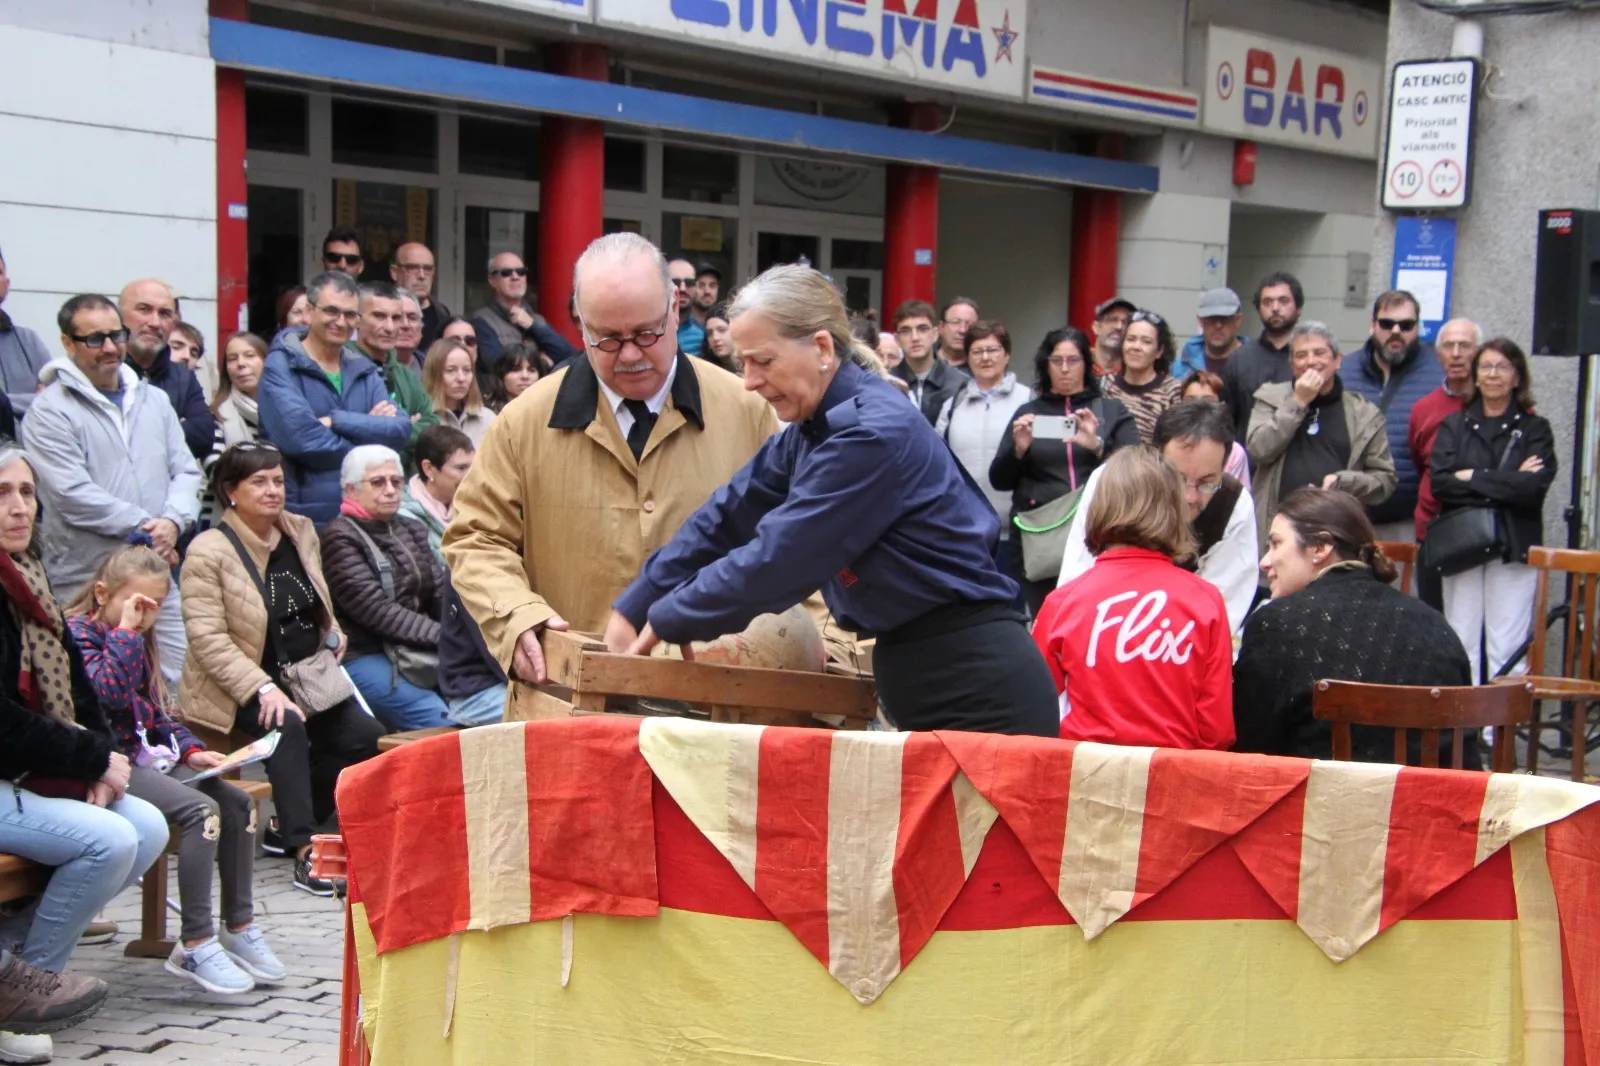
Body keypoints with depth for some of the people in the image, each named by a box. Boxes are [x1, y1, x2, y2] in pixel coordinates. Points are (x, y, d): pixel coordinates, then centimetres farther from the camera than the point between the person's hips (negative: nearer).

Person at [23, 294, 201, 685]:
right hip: (85, 584, -5)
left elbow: (186, 471, 11)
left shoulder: (154, 399, 14)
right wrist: (144, 527, -13)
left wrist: (172, 521, -10)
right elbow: (73, 495, -15)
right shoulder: (50, 411, -6)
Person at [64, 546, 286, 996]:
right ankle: (195, 944, -23)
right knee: (201, 808, -26)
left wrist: (191, 752, 8)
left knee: (237, 801, -2)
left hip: (145, 758, 10)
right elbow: (110, 692, -25)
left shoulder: (139, 642, 20)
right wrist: (125, 631, -18)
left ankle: (239, 927, 6)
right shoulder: (77, 632, -8)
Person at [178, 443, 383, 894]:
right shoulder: (208, 551, -11)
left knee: (366, 735, -12)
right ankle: (305, 851, -33)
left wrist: (332, 636, 2)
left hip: (306, 678, 7)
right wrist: (264, 689, -28)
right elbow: (207, 639, -18)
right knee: (288, 727, -34)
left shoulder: (301, 532, 10)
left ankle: (289, 826, 5)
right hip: (239, 689, -7)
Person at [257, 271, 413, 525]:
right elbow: (301, 438, -19)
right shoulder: (281, 366, -5)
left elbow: (401, 429, -2)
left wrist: (336, 421, -14)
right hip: (301, 515, -5)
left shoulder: (365, 372, 13)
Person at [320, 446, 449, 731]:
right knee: (446, 724, -27)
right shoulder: (340, 537, -3)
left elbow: (440, 595, 11)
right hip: (367, 658, -6)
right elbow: (376, 610, -12)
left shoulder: (413, 530, 20)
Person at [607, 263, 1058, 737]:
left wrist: (666, 621, -10)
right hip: (917, 675, 9)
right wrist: (631, 611, 4)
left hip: (976, 685, -9)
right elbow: (724, 519, 9)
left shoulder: (874, 431, -20)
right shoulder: (812, 428, 10)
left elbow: (777, 557, -21)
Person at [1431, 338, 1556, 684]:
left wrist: (1473, 478, -5)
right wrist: (1509, 482, -8)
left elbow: (1535, 486, -8)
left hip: (1514, 550, -2)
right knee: (1461, 649, -1)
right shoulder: (1454, 426, 13)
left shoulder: (1534, 429, 9)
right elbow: (1439, 482, -4)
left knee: (1508, 652, -6)